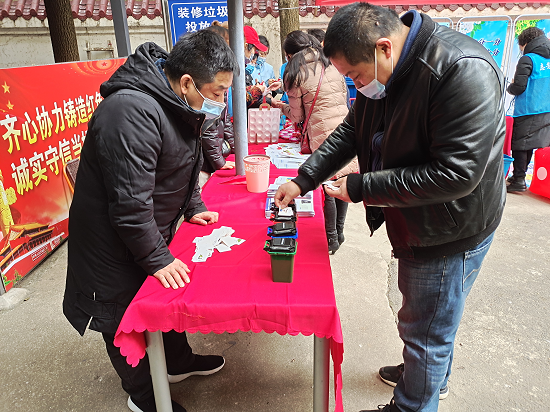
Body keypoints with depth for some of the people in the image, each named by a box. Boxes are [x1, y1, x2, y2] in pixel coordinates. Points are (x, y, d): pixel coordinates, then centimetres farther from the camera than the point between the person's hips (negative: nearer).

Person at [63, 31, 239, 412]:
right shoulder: (132, 111, -32)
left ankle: (179, 362, 46)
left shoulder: (182, 105, 0)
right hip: (113, 242, -9)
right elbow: (129, 202, -31)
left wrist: (193, 207, 8)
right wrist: (157, 258, -23)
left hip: (152, 232, 9)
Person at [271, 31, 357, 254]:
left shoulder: (295, 75, -2)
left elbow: (297, 116, 4)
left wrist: (281, 106, 23)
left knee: (328, 189, 5)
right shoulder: (332, 65, 13)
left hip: (323, 137, -5)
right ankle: (339, 232, 30)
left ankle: (331, 240, 17)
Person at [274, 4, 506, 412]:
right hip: (412, 224, 8)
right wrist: (303, 179, 0)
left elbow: (455, 174, -31)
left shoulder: (464, 72, -28)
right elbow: (351, 132, 9)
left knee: (425, 332, 9)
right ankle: (434, 377, 54)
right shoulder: (381, 73, -1)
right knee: (434, 317, 28)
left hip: (450, 234, -8)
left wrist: (360, 187, -25)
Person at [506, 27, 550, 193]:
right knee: (528, 144, 15)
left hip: (528, 111, -7)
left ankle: (519, 180, -4)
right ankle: (519, 175, 24)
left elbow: (519, 87, -17)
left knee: (519, 144, -3)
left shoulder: (528, 59, -11)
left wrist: (510, 87, 5)